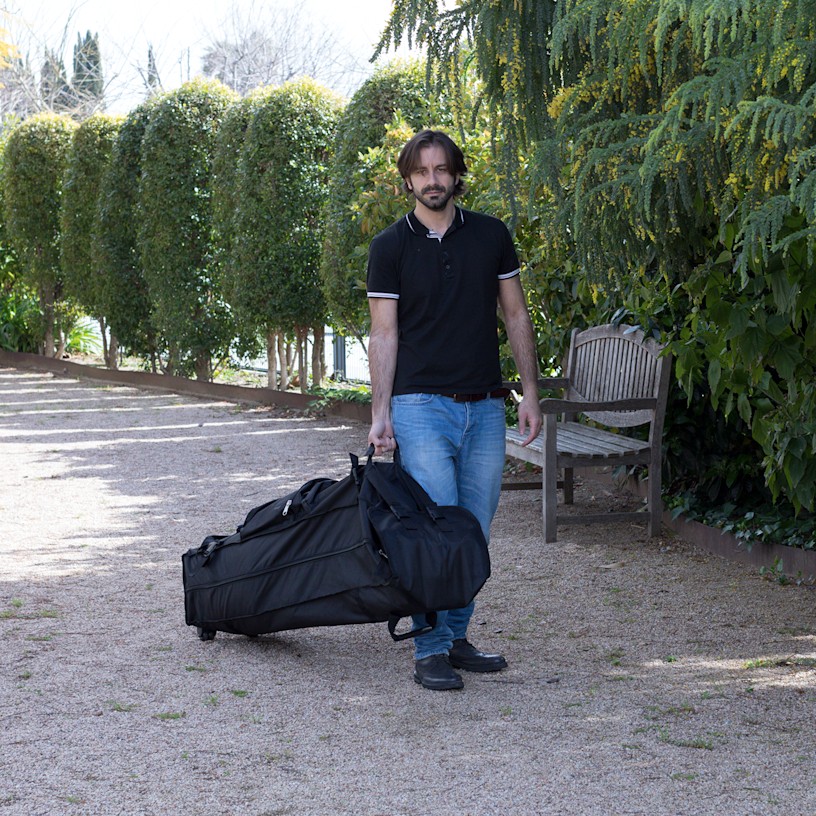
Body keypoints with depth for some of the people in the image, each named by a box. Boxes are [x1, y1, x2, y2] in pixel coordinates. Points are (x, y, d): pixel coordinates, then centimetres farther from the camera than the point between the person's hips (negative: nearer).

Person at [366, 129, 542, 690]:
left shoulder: (491, 235, 8)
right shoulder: (391, 247, 1)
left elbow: (516, 316, 11)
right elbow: (384, 334, -1)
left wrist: (531, 393, 5)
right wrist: (380, 413, -9)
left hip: (485, 407, 3)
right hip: (421, 406, -3)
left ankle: (456, 637, 17)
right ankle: (430, 651, -4)